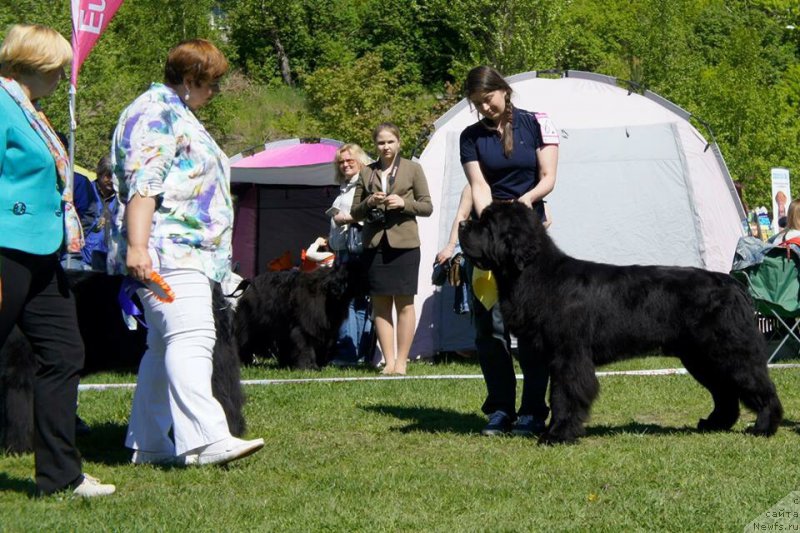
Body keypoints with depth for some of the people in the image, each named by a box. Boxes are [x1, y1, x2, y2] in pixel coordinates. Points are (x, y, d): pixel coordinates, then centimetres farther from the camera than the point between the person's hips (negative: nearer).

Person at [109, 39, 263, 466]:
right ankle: (204, 438, -33)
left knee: (166, 345, 9)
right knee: (192, 336, -22)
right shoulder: (155, 113, -8)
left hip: (188, 253, 12)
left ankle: (148, 443, 11)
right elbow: (142, 184, -20)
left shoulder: (176, 115, 26)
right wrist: (136, 245, -28)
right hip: (165, 251, -12)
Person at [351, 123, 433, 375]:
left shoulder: (412, 169, 6)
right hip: (375, 243, 3)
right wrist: (369, 203, -6)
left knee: (404, 303, -2)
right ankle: (388, 361, 4)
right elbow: (356, 212, 14)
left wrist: (404, 203, -12)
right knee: (380, 304, 1)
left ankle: (401, 361, 0)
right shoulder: (366, 173, 13)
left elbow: (427, 206, 5)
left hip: (403, 243, -3)